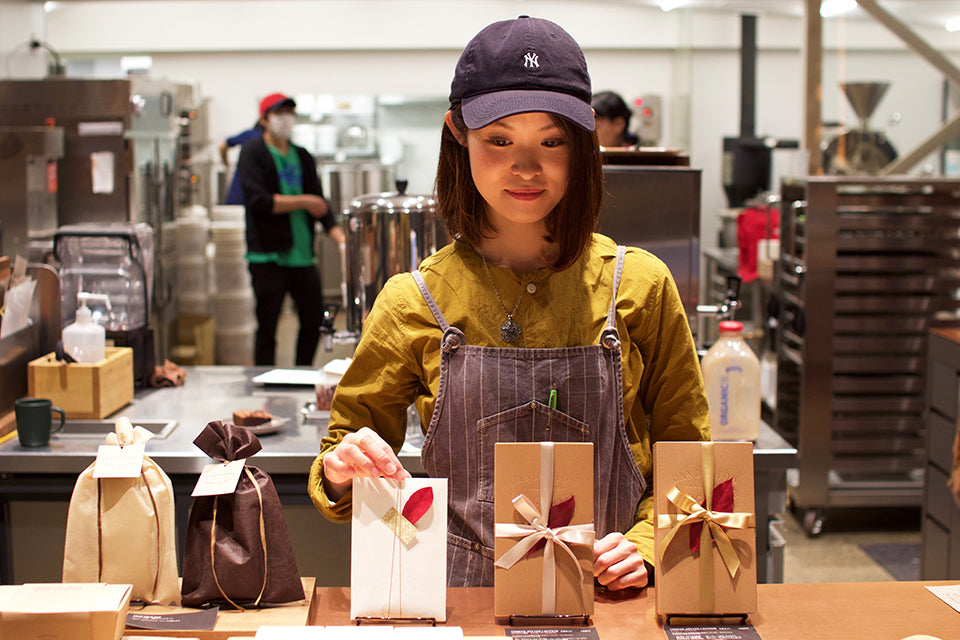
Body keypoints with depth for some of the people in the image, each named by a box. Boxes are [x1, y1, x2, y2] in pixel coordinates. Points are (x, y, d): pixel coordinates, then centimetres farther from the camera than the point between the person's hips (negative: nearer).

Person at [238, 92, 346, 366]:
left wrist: (339, 236, -4)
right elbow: (258, 201, -16)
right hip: (268, 256, -6)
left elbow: (319, 204, 11)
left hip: (302, 254, 6)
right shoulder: (253, 152, -3)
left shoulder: (302, 156, 14)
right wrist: (304, 202, -10)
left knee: (313, 320, 10)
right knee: (267, 329, -1)